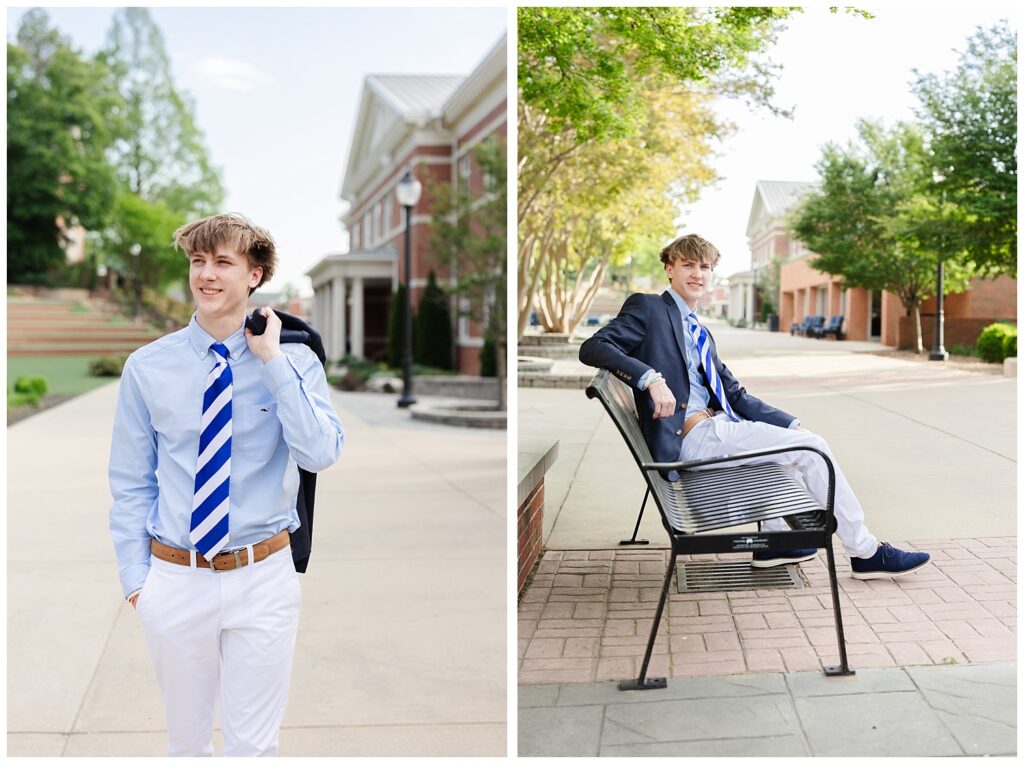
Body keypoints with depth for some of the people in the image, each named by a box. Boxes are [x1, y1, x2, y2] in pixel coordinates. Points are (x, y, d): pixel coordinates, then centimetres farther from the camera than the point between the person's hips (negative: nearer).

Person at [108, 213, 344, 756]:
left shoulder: (294, 360, -5)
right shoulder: (147, 367, -2)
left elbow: (320, 454, -20)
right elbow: (130, 483, 4)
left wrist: (272, 359, -20)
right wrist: (135, 579, 1)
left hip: (263, 578, -1)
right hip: (173, 579, 1)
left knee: (254, 743, 12)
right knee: (186, 740, 18)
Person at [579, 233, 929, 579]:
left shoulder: (701, 333, 21)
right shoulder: (648, 308, -3)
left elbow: (735, 394, 19)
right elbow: (592, 348, -18)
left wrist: (791, 424, 7)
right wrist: (651, 378, -31)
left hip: (713, 426, 9)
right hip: (689, 436, -9)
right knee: (811, 448, -8)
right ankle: (866, 551, 3)